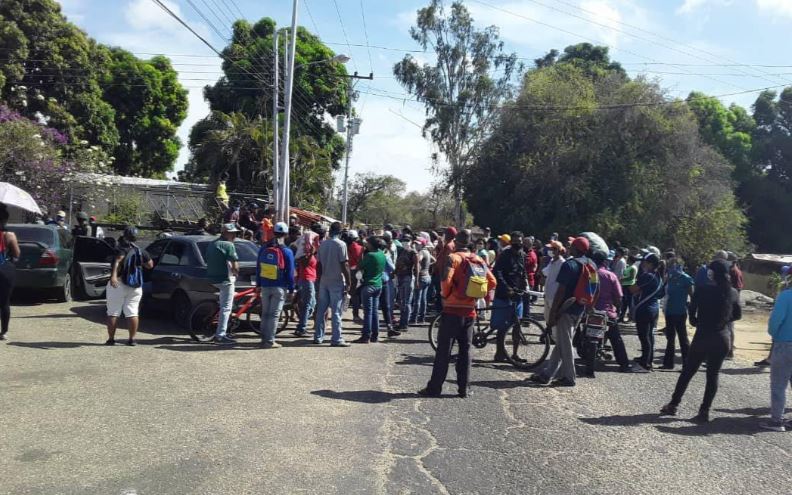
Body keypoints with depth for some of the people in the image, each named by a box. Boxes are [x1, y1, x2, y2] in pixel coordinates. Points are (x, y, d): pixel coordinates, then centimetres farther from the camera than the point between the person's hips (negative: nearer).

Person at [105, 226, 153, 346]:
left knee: (113, 313, 5)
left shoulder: (122, 248, -6)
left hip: (118, 284, -4)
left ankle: (111, 339, 7)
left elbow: (118, 260, -25)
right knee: (132, 313, 5)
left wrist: (113, 276, -37)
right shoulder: (141, 251, 8)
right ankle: (132, 339, 4)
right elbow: (150, 265, 17)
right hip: (136, 286, 4)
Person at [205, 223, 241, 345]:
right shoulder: (228, 245, -13)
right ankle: (220, 336, -5)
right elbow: (235, 267, -19)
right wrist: (236, 273, 3)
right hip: (225, 279, -9)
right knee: (226, 308, -4)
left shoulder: (211, 244, 14)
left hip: (213, 278, 9)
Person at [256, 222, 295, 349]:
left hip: (265, 286, 5)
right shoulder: (287, 251, -10)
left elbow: (258, 268, 11)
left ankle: (264, 339, 20)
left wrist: (258, 284, 17)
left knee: (265, 313, 14)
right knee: (274, 314, -1)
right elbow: (290, 273, -8)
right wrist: (291, 289, -1)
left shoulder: (264, 248, 5)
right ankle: (270, 341, 0)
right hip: (279, 287, -4)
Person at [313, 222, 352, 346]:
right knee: (336, 311, -3)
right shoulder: (341, 244, -11)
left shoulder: (322, 244, 7)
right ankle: (336, 339, -2)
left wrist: (319, 279, 17)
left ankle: (318, 337, 16)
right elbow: (344, 265, -14)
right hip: (337, 281, -6)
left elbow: (319, 264, 10)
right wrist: (349, 283, -9)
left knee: (321, 310, 11)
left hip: (324, 281, 6)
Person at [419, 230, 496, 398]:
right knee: (465, 350, 11)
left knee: (443, 351, 1)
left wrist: (445, 295, -5)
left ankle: (434, 387, 5)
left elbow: (446, 280, -23)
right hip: (470, 311, 5)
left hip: (452, 310, -4)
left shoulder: (452, 258, -10)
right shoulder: (478, 260, 6)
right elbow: (492, 282, 5)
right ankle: (463, 388, 13)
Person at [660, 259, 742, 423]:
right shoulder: (732, 292, -1)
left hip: (703, 336, -3)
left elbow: (692, 312, -5)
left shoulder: (702, 289, -12)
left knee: (687, 372, 10)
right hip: (722, 339, 3)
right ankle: (704, 411, 11)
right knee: (713, 375, 10)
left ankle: (673, 405, 18)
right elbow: (737, 315, 11)